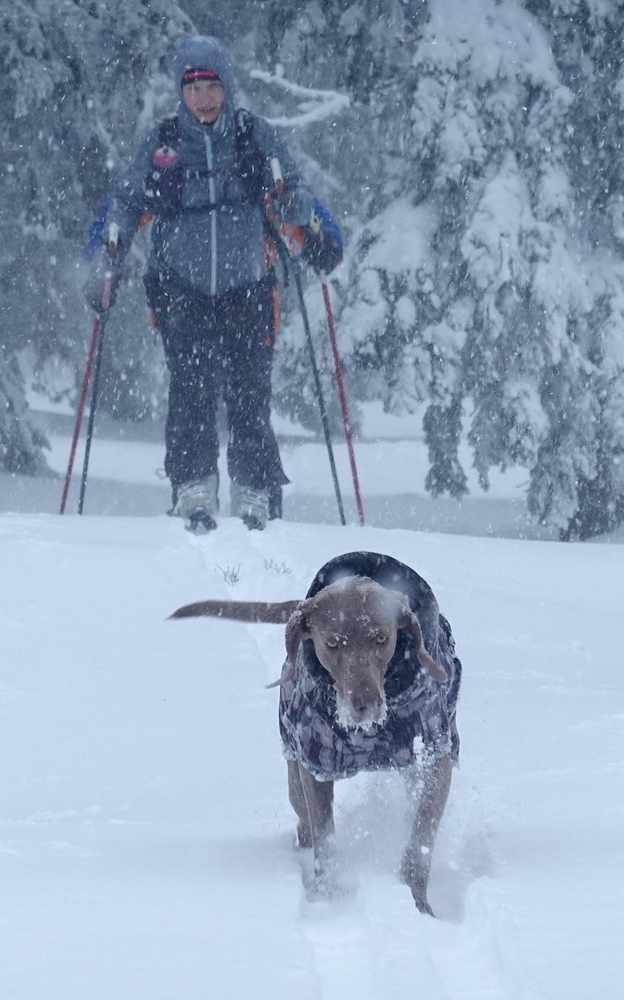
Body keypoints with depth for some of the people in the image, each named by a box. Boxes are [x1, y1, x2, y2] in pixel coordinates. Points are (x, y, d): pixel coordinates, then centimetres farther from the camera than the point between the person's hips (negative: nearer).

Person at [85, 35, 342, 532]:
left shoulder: (254, 135, 5)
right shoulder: (163, 144, 7)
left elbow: (292, 192, 4)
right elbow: (127, 204, 11)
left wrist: (315, 231, -15)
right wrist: (107, 261, -1)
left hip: (248, 288, 0)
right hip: (182, 288, 0)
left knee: (249, 392, -4)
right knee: (192, 385, -16)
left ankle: (254, 496, 4)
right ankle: (194, 491, -13)